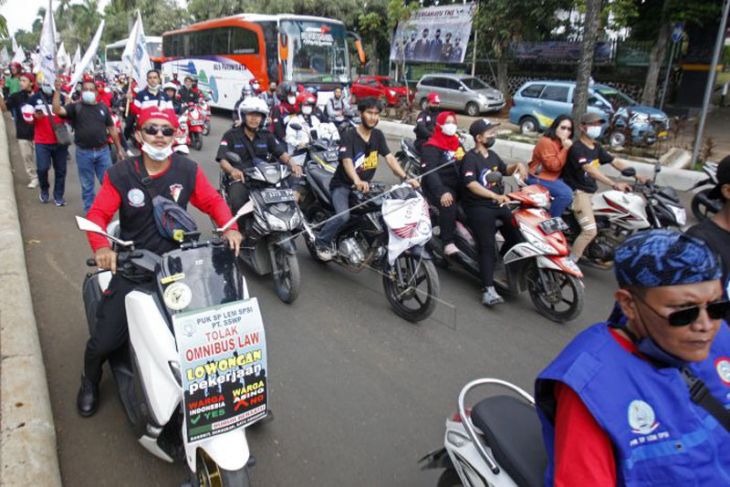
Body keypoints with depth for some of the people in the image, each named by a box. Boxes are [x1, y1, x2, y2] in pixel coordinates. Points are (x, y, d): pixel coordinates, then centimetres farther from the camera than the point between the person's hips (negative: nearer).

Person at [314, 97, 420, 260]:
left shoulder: (378, 135, 3)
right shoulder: (349, 136, -16)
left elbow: (390, 158, -5)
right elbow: (347, 161, -31)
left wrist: (405, 178, -21)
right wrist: (357, 181, -51)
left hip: (365, 185, 6)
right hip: (343, 185, -6)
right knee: (343, 215, -28)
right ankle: (321, 242, -4)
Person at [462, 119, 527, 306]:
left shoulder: (492, 155, 16)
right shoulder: (470, 158, -10)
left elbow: (505, 170, 33)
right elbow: (470, 184, -26)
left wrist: (518, 166, 9)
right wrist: (495, 196, -38)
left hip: (498, 205, 8)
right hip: (478, 207, -8)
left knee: (517, 236, 4)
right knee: (488, 246, -20)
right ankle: (488, 290, -24)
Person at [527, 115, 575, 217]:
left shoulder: (563, 143, 12)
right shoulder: (546, 142, -18)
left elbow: (565, 165, 11)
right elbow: (554, 166, -23)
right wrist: (565, 149, -24)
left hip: (555, 177, 10)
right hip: (539, 178, -10)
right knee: (566, 193, -26)